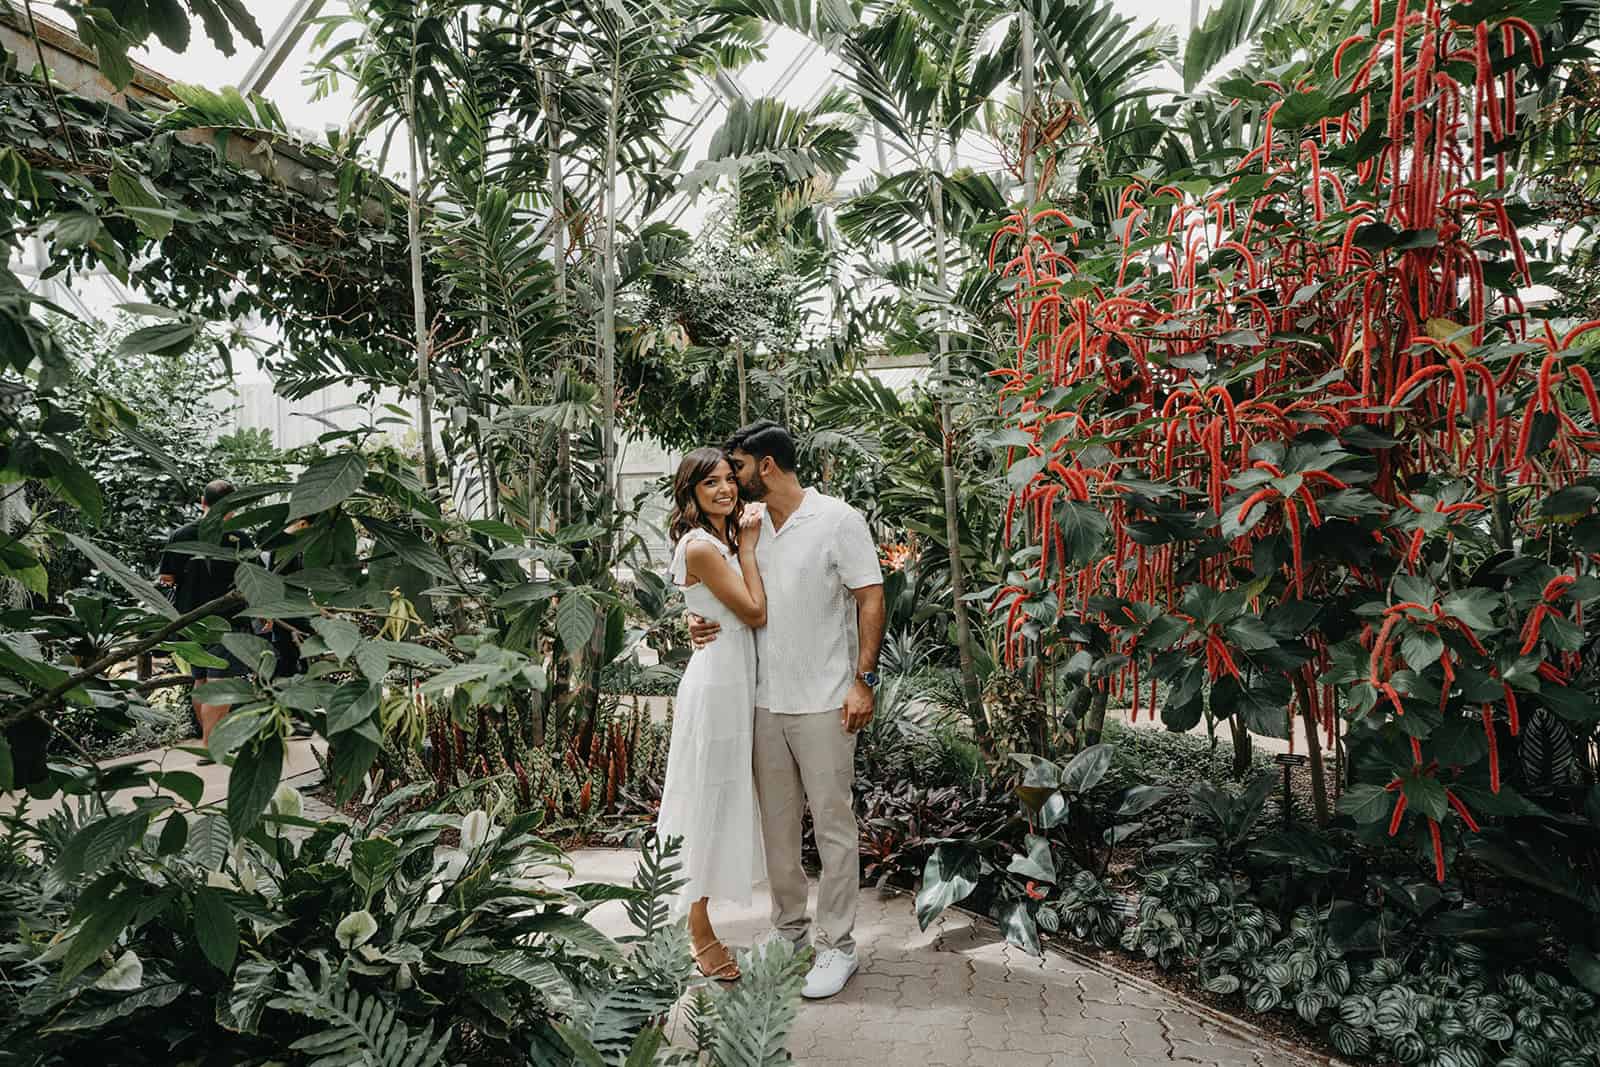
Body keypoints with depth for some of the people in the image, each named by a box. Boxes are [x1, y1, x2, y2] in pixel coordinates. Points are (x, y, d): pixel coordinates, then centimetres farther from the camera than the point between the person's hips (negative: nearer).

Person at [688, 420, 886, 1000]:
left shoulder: (838, 520, -7)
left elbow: (871, 599, -8)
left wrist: (864, 680, -14)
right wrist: (701, 622, -1)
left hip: (823, 703, -6)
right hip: (764, 701, 6)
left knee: (833, 826, 3)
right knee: (776, 824, 14)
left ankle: (837, 946, 16)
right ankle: (788, 929, 30)